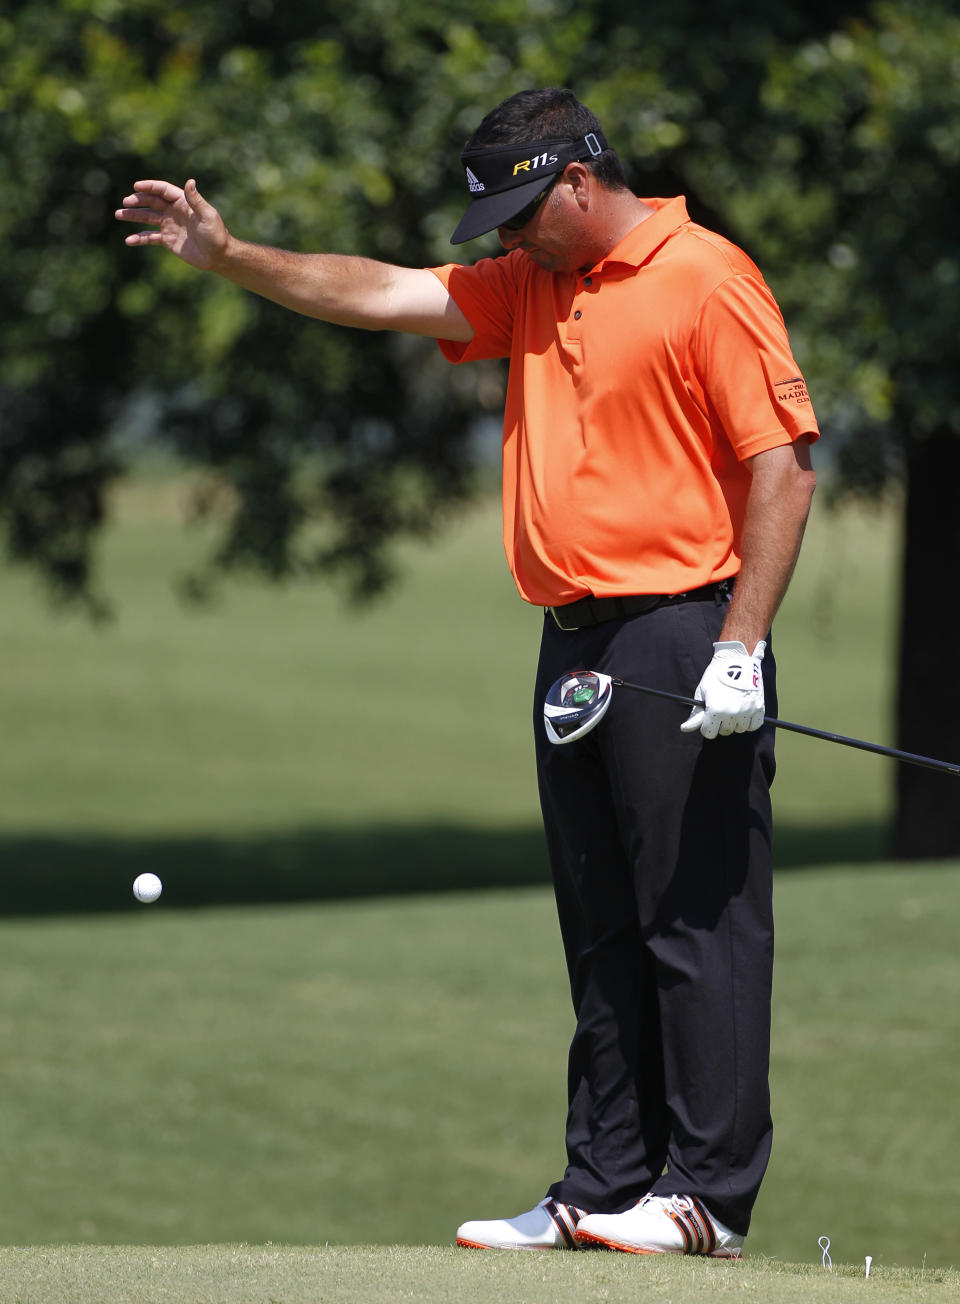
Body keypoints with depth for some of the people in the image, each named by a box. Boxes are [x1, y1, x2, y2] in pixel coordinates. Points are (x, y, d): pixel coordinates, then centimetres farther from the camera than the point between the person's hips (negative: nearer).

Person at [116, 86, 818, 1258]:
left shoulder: (706, 281, -8)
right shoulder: (529, 291, 16)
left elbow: (781, 467, -12)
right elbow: (381, 294, 17)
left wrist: (740, 648, -18)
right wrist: (228, 257, 7)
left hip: (683, 639, -8)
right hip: (574, 640, 8)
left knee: (698, 920, -7)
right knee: (602, 934, 9)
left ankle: (709, 1194, -6)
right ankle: (604, 1189, 11)